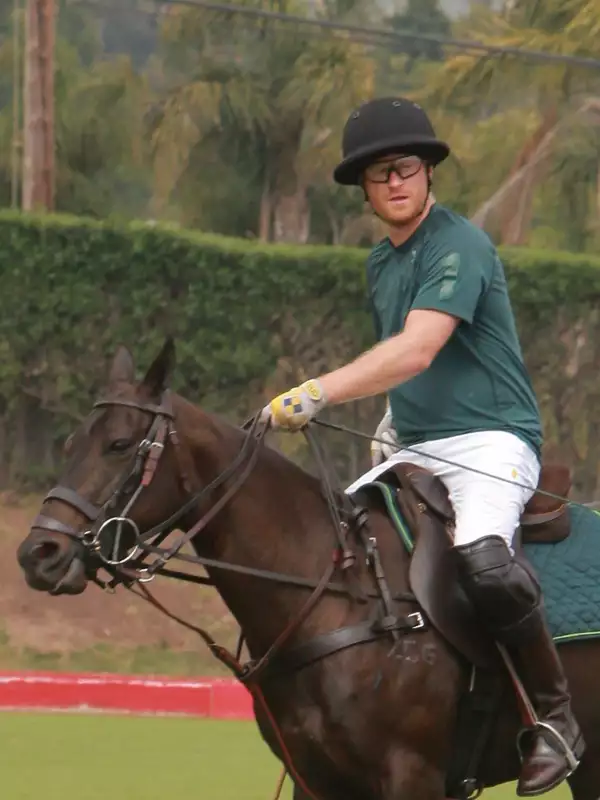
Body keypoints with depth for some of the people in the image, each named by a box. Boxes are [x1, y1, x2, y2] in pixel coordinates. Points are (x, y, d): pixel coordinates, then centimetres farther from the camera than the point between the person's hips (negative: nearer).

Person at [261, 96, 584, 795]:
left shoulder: (460, 247, -11)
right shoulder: (381, 263, 17)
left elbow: (418, 351, -25)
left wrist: (317, 394, -31)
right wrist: (389, 436, 14)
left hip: (488, 442, -9)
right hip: (413, 449, 9)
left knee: (482, 559, -35)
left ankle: (555, 717, -19)